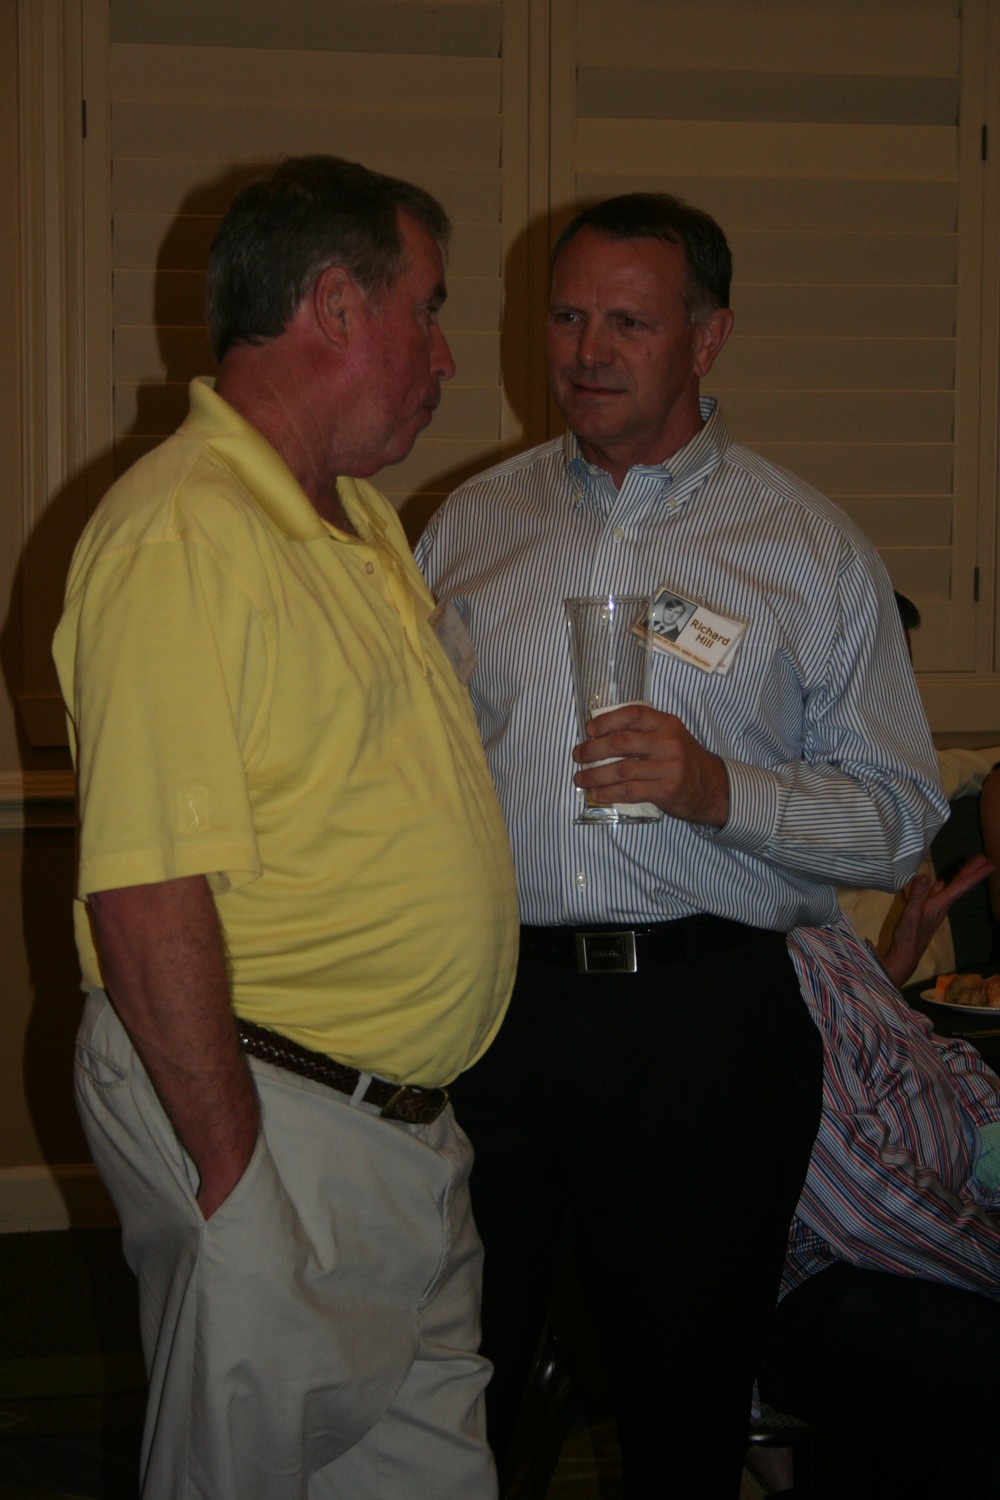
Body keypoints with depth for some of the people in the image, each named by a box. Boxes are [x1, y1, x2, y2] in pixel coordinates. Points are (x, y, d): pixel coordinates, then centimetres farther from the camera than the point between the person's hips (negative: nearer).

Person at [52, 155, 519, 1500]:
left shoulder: (363, 517, 13)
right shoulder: (181, 538, -20)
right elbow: (145, 899, -24)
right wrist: (233, 1171, -21)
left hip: (405, 1120, 9)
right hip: (277, 1130, -9)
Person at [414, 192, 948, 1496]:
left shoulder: (812, 549, 3)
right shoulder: (470, 527, 11)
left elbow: (900, 818, -1)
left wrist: (723, 789, -17)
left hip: (705, 1024, -2)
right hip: (487, 1005, 2)